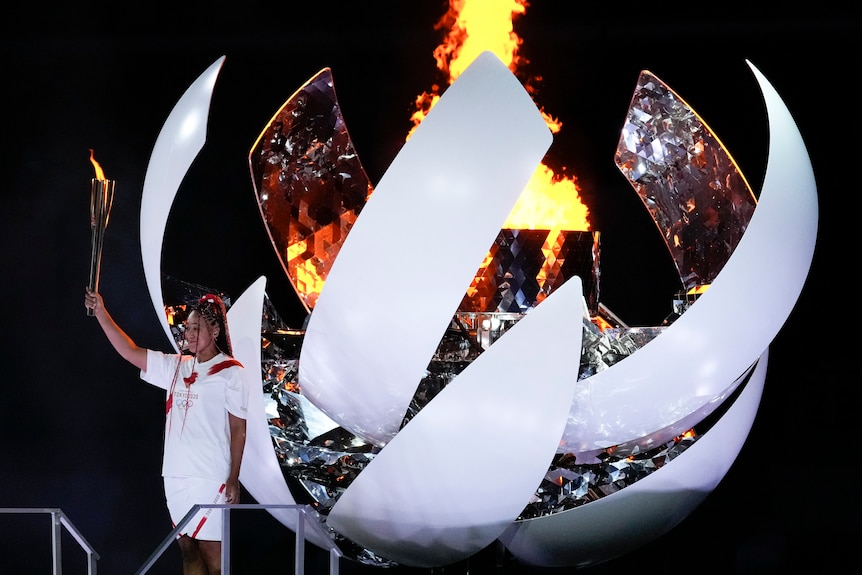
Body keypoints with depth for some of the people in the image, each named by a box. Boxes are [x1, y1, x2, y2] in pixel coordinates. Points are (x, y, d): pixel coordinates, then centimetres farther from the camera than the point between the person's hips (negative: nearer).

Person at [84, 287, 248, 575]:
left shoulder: (230, 372, -4)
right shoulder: (175, 366, 12)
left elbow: (238, 429, -5)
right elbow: (130, 352, 10)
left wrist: (234, 479, -9)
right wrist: (101, 313, 2)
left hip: (210, 476, -6)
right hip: (175, 474, 6)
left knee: (211, 550, -6)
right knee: (187, 547, 8)